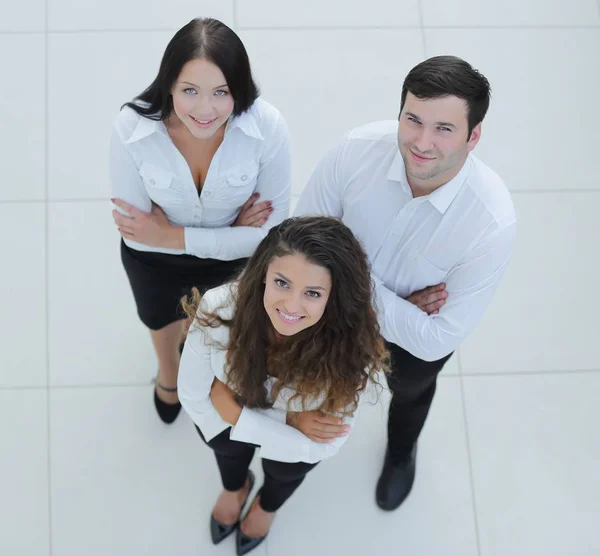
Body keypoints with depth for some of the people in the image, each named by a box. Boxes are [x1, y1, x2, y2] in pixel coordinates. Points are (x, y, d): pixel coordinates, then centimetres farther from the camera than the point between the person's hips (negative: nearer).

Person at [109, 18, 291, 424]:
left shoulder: (268, 126, -36)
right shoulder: (132, 128, -35)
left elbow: (273, 230, -26)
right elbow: (135, 231, -25)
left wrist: (173, 236, -29)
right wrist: (233, 229, -28)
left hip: (233, 256, 0)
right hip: (153, 261, 0)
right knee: (163, 319, 34)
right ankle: (169, 372, 70)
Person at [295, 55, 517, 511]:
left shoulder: (492, 224, -41)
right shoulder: (358, 149, -35)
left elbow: (436, 339, -34)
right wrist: (394, 300, -28)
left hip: (419, 336, -1)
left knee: (410, 391, 34)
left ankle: (401, 453, 69)